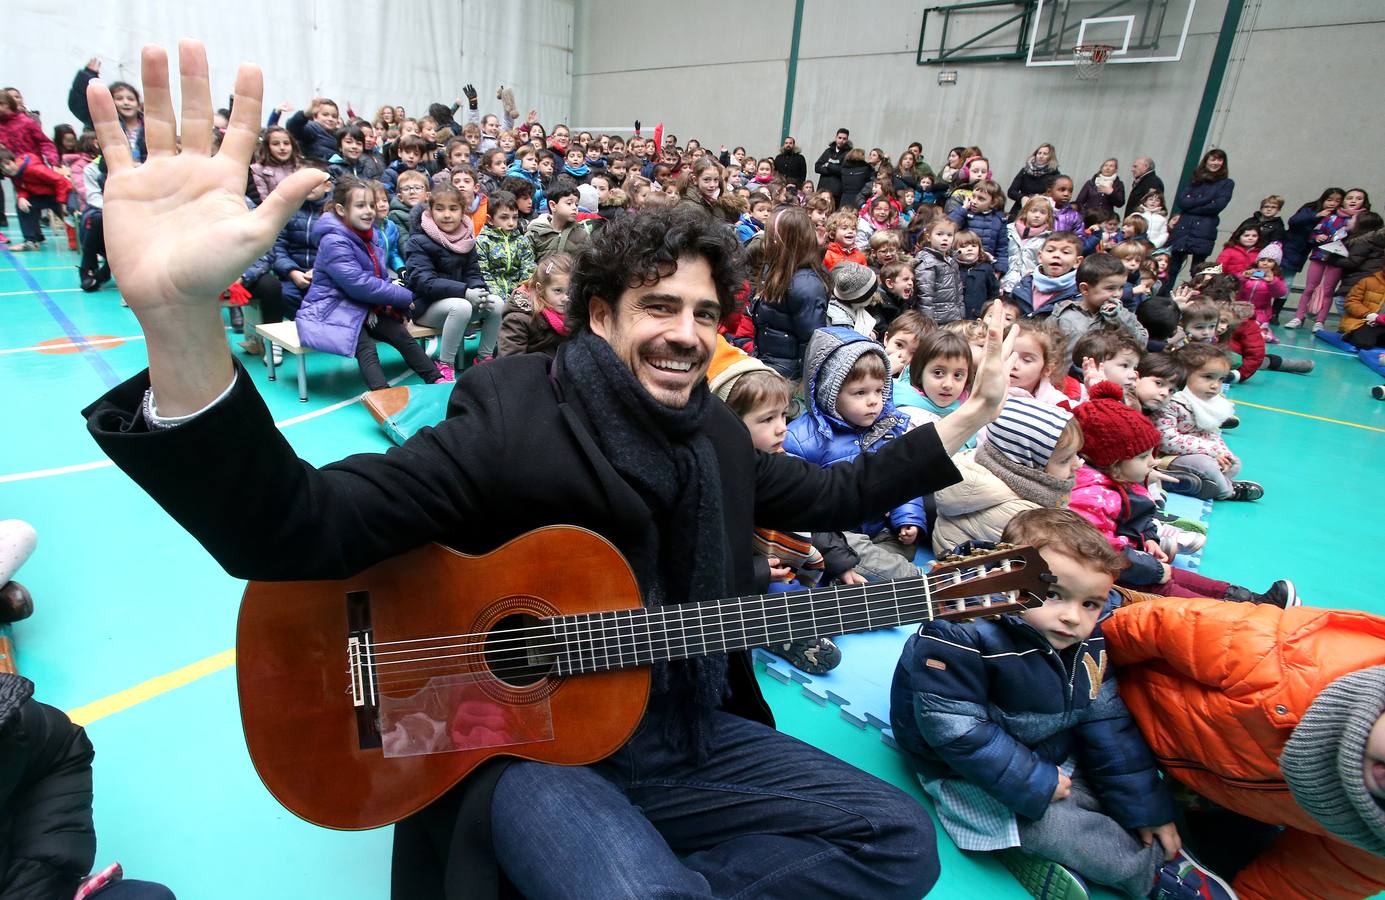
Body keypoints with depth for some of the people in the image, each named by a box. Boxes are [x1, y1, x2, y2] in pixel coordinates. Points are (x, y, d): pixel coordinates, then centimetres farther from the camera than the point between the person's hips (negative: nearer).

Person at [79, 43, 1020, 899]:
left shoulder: (714, 432, 5)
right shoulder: (515, 420, -18)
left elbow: (833, 497, 18)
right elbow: (293, 536, -29)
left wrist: (968, 418, 14)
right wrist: (182, 321, -48)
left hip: (687, 732, 7)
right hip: (529, 743, -6)